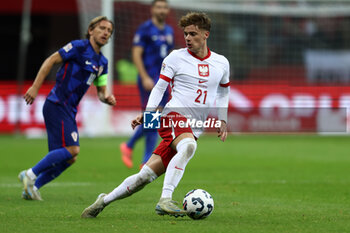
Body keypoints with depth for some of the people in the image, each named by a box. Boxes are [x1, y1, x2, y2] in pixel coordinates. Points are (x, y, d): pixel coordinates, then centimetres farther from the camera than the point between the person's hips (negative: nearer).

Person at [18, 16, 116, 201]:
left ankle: (32, 187, 10)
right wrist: (35, 87, -15)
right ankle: (30, 175, -11)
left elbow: (101, 91, 21)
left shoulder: (102, 62, 17)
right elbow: (51, 60, -9)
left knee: (69, 158, 5)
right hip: (57, 105, -9)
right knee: (72, 149, -19)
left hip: (69, 110, 9)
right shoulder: (80, 47, -7)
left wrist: (107, 98, -4)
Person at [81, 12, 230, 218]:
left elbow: (223, 92, 27)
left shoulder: (222, 63, 11)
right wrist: (147, 113, -7)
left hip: (195, 129, 3)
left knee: (147, 174, -5)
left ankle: (105, 200, 11)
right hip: (174, 116, -3)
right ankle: (165, 200, -40)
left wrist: (222, 121, 15)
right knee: (188, 146, -39)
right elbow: (159, 87, 6)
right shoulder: (176, 58, 2)